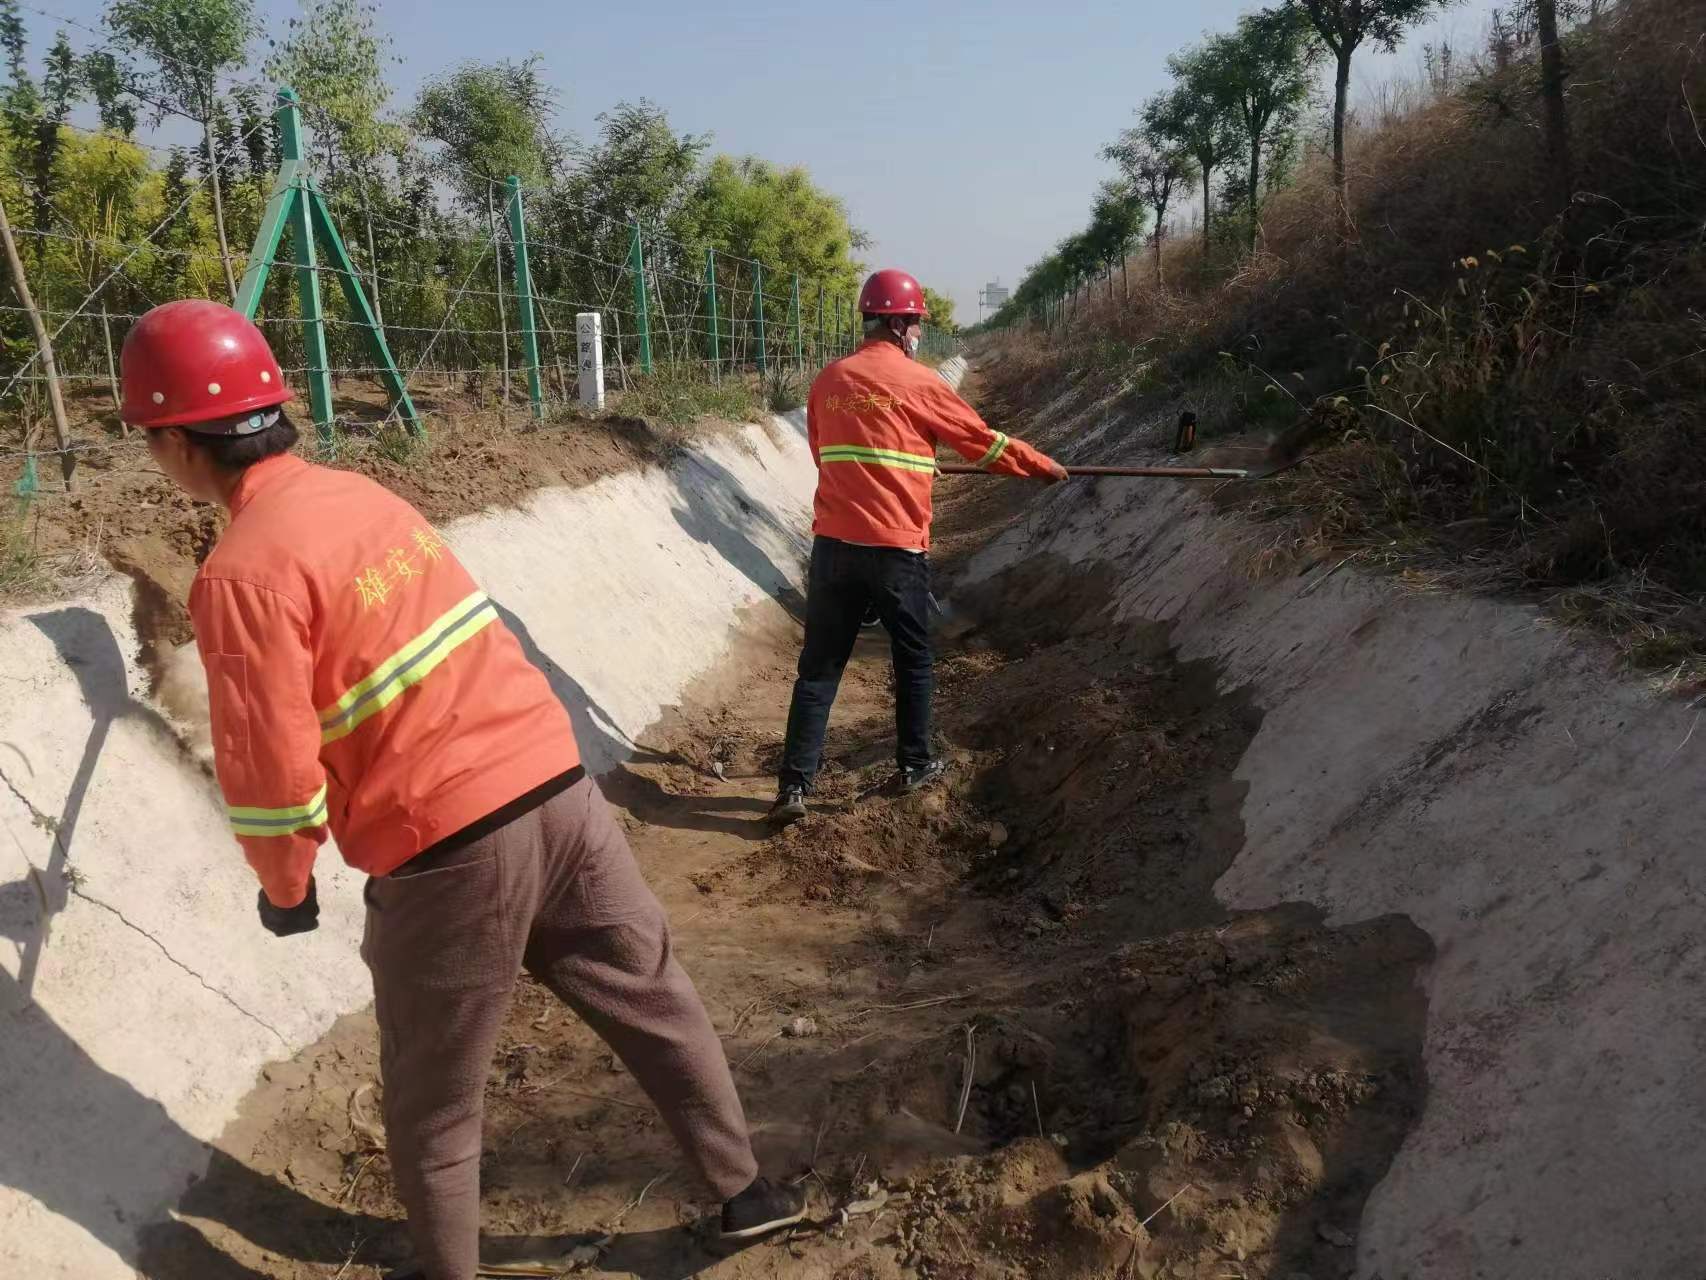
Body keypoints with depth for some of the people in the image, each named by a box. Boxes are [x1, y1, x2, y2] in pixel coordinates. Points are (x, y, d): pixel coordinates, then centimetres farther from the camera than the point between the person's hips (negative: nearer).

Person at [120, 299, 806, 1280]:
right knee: (654, 1003, 22)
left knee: (433, 1099, 19)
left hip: (449, 850, -6)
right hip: (560, 786, 7)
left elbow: (274, 773, -13)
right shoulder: (365, 493, 8)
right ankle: (745, 1189, 39)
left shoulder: (242, 573, -13)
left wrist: (285, 886, 6)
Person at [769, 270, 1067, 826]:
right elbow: (983, 441, 4)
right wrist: (1043, 466, 20)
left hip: (834, 544, 3)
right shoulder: (917, 382, -4)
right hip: (897, 548, -3)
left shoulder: (828, 381, 7)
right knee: (913, 658, 17)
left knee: (820, 664, 6)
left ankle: (795, 784, 2)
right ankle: (914, 764, 28)